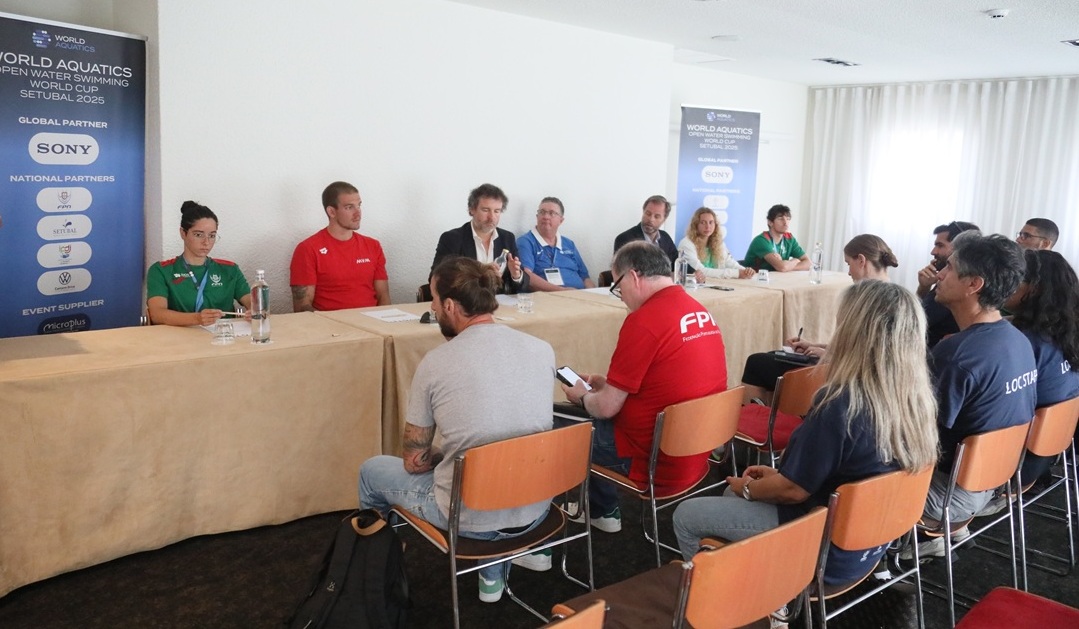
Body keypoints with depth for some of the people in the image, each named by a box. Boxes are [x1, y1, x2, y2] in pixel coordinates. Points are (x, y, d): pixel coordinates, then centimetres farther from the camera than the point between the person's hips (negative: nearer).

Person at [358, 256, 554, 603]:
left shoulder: (435, 362, -16)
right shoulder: (543, 348, -6)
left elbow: (414, 461, -6)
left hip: (470, 518, -4)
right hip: (535, 509, 4)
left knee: (371, 470, 22)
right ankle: (494, 575, 38)